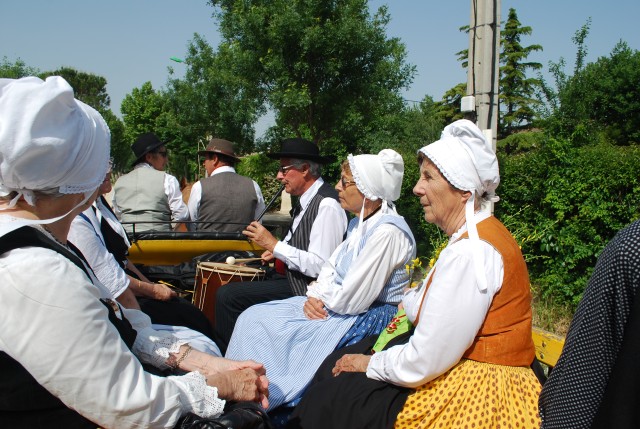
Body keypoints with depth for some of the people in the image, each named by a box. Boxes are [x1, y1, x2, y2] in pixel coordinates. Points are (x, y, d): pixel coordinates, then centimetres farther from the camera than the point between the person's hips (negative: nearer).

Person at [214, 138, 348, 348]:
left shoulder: (327, 205, -20)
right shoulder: (307, 199, 8)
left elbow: (319, 266, -24)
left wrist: (274, 245, -18)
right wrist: (277, 251, 4)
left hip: (307, 286, -10)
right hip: (293, 275, 10)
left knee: (228, 295, -15)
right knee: (227, 293, 9)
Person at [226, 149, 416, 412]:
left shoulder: (387, 232, -23)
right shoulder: (359, 223, 8)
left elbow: (352, 299, -24)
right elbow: (331, 268, 12)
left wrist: (320, 295, -6)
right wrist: (315, 296, -7)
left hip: (369, 318, -10)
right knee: (253, 318, 1)